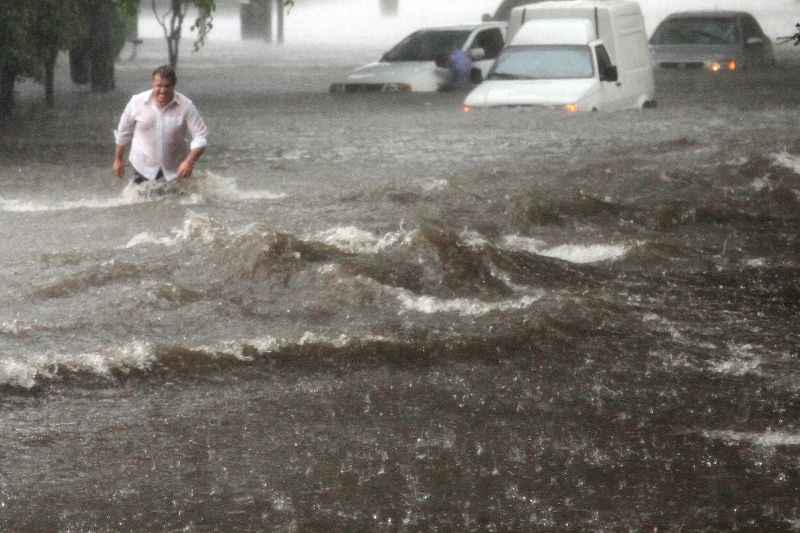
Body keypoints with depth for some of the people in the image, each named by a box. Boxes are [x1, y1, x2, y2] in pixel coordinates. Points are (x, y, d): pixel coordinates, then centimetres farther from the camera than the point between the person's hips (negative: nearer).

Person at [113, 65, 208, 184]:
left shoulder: (186, 106, -11)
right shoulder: (137, 102, -7)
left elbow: (201, 137, -11)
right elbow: (124, 132, 7)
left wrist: (190, 162, -25)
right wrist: (118, 159, 13)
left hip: (175, 171, 0)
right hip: (143, 169, 0)